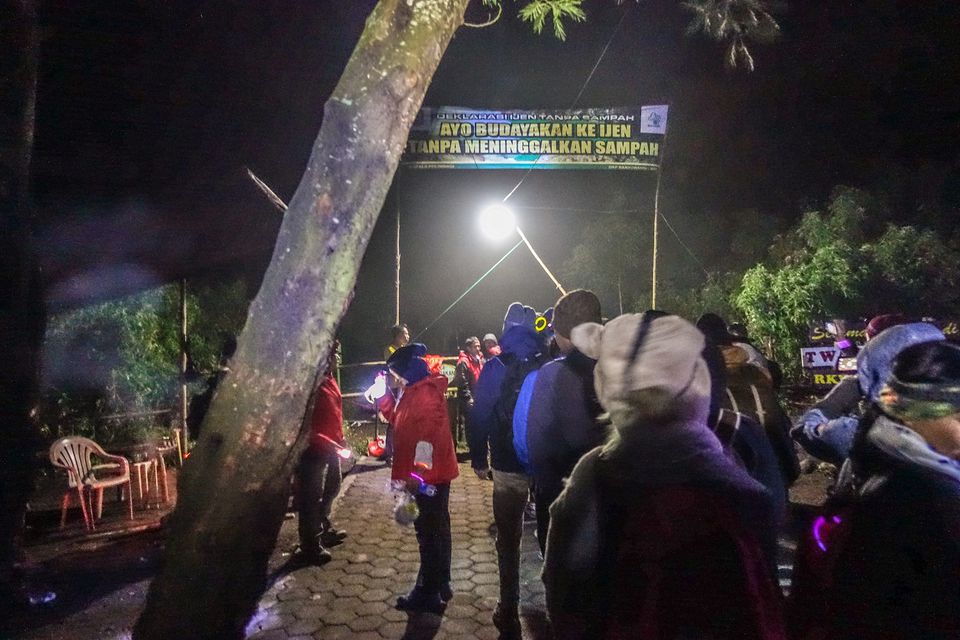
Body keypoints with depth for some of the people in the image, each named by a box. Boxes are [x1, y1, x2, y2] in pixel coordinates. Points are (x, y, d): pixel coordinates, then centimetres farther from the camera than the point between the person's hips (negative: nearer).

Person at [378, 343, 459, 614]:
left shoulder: (426, 392, -20)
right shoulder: (416, 390, 11)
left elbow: (428, 436, -27)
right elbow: (400, 421, 21)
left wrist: (418, 473, -28)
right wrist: (384, 397, 14)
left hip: (428, 475, -10)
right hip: (432, 472, 10)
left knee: (429, 531, 0)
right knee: (437, 528, 19)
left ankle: (428, 594, 12)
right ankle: (440, 584, 33)